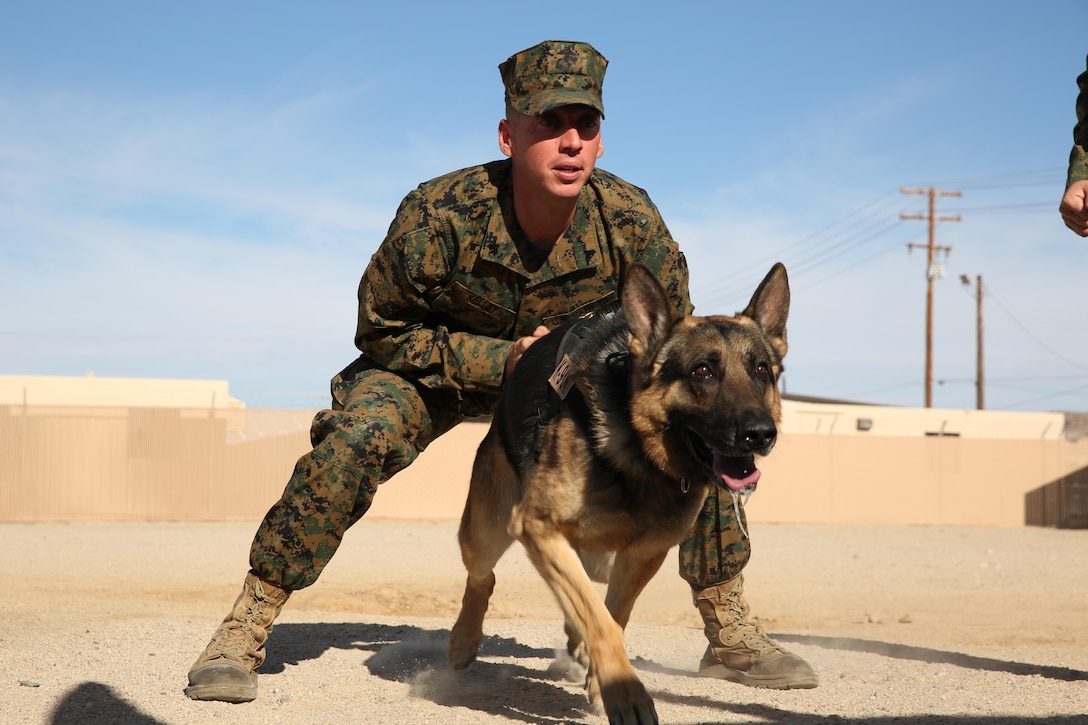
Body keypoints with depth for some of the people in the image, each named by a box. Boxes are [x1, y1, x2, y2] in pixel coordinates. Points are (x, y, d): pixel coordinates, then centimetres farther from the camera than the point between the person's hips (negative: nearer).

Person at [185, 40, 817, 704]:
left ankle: (731, 635, 6)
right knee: (355, 437, -31)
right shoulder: (438, 214, -33)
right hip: (439, 363, -2)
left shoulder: (632, 221, -27)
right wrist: (500, 360, -31)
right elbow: (381, 333, -19)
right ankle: (247, 629, -15)